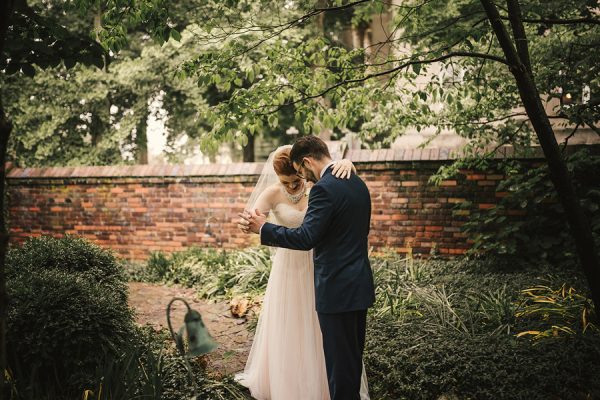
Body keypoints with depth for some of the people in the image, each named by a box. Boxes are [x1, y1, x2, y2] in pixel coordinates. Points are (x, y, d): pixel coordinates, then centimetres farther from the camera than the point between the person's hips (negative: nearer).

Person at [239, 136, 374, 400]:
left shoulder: (324, 189, -19)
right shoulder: (358, 183, 10)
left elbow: (306, 237, -22)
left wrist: (263, 228, -12)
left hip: (337, 289, -9)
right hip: (360, 286, 9)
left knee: (339, 361, 3)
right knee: (353, 358, 20)